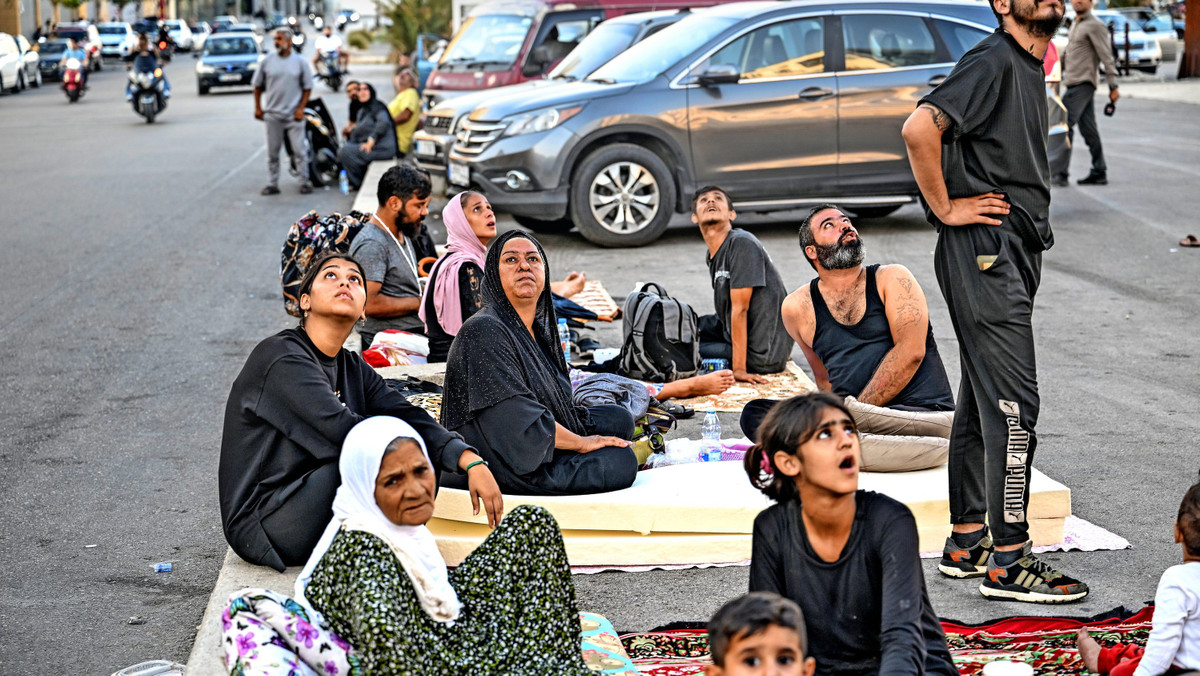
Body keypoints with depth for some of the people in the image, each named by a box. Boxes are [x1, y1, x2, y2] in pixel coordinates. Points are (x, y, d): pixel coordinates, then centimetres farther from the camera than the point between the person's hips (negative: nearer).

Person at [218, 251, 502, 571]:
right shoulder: (280, 357, -14)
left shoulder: (353, 368, 12)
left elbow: (410, 419, -3)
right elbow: (344, 431, -25)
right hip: (263, 526, -8)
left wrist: (472, 461, -18)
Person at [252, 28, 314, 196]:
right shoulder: (267, 61, 3)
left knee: (300, 150, -2)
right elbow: (258, 86, 9)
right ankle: (273, 183, 13)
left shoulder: (299, 62, 1)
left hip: (294, 114, -1)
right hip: (272, 114, 1)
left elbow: (307, 87, 4)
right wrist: (258, 108, 4)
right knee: (272, 152, 6)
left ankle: (305, 182, 8)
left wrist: (301, 108, -4)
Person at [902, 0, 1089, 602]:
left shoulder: (1030, 67, 18)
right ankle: (1008, 561, -7)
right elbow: (920, 128, -26)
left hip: (1014, 253, 10)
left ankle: (966, 542, 21)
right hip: (984, 251, -10)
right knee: (1013, 403, -11)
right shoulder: (993, 61, -13)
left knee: (982, 402, 13)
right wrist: (945, 208, -18)